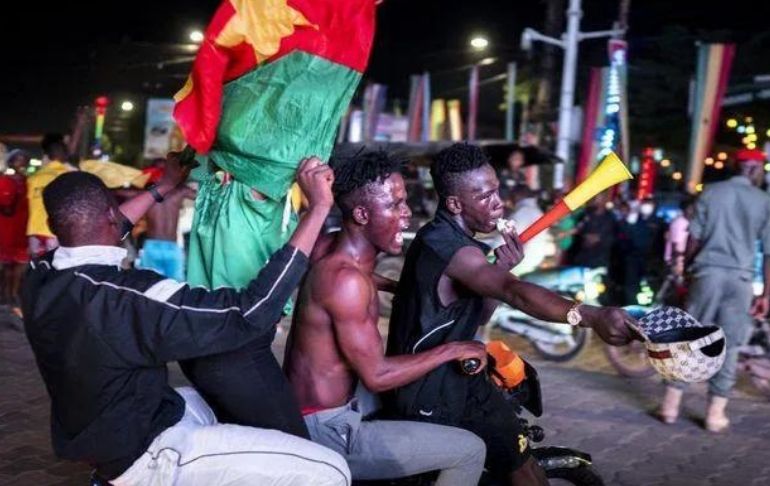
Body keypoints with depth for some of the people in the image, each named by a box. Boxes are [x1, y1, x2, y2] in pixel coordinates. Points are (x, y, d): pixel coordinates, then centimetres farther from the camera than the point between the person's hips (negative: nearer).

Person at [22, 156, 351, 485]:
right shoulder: (127, 298, -32)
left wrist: (164, 187, 25)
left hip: (96, 433, 9)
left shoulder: (39, 274, -6)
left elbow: (89, 235, 18)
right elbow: (253, 312, -31)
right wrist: (318, 207, -28)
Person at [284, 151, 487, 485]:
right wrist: (452, 351, -15)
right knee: (469, 451, -6)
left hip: (301, 414, 10)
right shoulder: (346, 279, -26)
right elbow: (376, 376, -24)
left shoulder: (331, 249, 2)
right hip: (324, 431, -10)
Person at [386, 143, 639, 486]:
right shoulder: (454, 250, -24)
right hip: (434, 395, -10)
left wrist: (501, 270, -8)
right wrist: (590, 317, -53)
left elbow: (479, 316, 9)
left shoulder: (439, 236, 7)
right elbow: (516, 293, -41)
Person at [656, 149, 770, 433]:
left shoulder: (712, 192, 4)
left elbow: (695, 237, 1)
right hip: (740, 277, -1)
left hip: (708, 272, 1)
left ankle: (671, 404, 12)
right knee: (728, 346, 6)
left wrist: (686, 268, 13)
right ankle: (716, 413, 8)